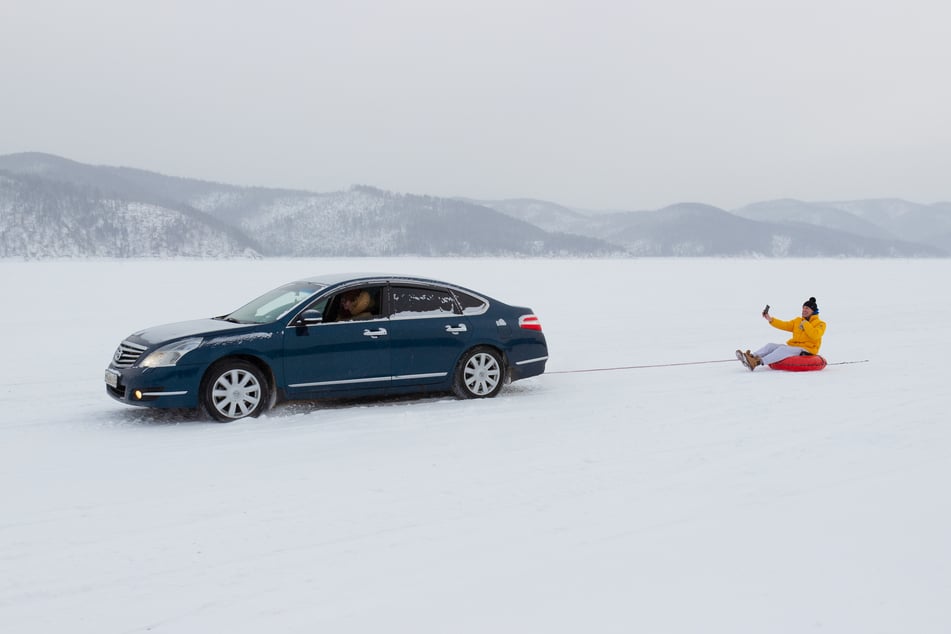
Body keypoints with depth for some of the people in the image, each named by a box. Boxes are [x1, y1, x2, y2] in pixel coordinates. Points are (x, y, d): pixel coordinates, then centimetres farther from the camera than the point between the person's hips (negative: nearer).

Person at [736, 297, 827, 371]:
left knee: (783, 349, -32)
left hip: (807, 351, -7)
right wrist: (770, 320, -2)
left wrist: (805, 324, -12)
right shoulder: (798, 321, 22)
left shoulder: (820, 324, 2)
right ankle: (751, 357, -38)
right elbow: (785, 325, 10)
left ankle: (757, 362, -49)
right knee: (771, 346, -12)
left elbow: (815, 335, -18)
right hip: (792, 346, 8)